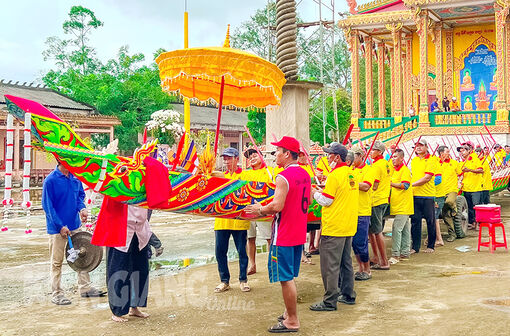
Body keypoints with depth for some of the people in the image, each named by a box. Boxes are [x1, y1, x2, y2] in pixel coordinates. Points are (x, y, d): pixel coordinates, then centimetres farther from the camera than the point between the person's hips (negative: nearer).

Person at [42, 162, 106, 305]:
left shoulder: (75, 177, 2)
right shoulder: (50, 180, -15)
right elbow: (47, 206, -14)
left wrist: (82, 208, -7)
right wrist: (60, 226, -17)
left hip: (75, 225, 6)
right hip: (57, 228, -6)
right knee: (57, 261, 4)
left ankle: (85, 288, 24)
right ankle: (56, 293, 15)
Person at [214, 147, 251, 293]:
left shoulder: (243, 175, 1)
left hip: (239, 219, -4)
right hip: (222, 219, 4)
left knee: (242, 251, 4)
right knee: (220, 251, 6)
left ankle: (243, 280, 19)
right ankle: (224, 281, 19)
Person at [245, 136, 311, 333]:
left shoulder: (283, 177, -19)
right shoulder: (305, 174, 9)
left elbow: (277, 206, -26)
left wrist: (260, 210, -8)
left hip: (284, 236, -9)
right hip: (299, 234, 9)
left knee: (285, 278, -1)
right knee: (290, 277, 19)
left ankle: (292, 321, 6)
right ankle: (290, 313, 29)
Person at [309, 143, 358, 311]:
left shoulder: (335, 175, -16)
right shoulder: (351, 174, 10)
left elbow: (326, 201, -15)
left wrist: (315, 193, 3)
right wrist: (323, 191, 16)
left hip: (333, 227, -9)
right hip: (349, 226, 9)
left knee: (330, 265, -3)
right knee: (345, 262, 18)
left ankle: (330, 301, 1)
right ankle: (348, 295, 26)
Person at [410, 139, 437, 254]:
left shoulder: (431, 160, -6)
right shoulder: (413, 160, 14)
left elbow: (427, 178, -14)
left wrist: (412, 184, -15)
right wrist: (410, 184, 7)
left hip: (427, 195, -5)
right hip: (414, 195, 5)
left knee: (430, 221, 4)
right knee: (415, 220, 4)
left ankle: (430, 246, 15)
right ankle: (415, 246, 11)